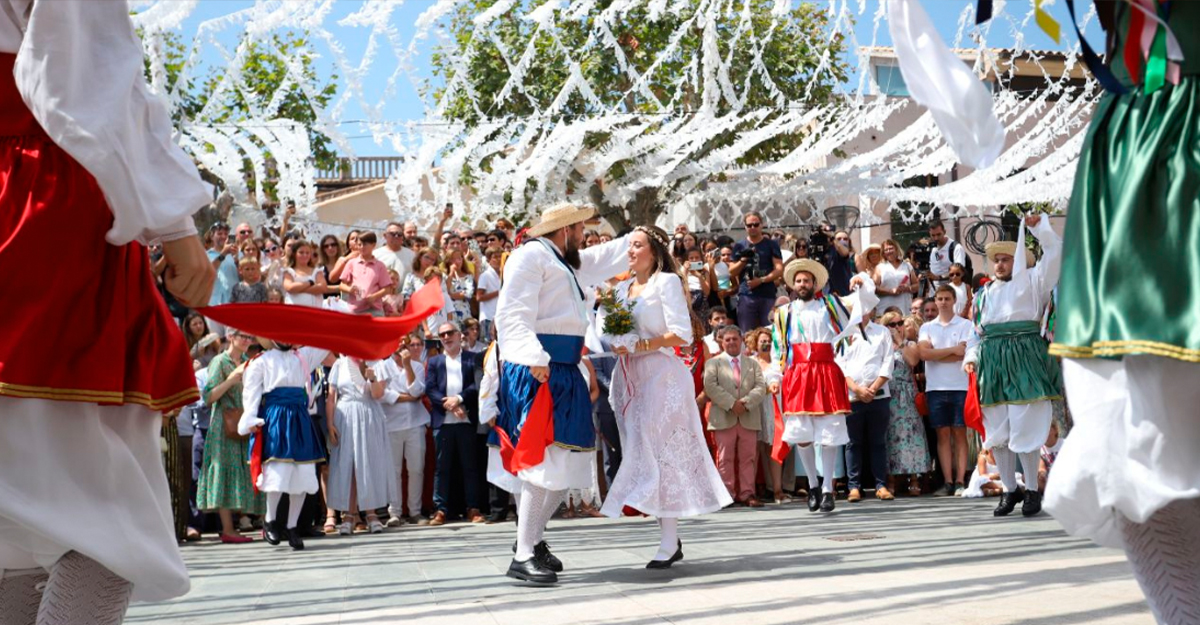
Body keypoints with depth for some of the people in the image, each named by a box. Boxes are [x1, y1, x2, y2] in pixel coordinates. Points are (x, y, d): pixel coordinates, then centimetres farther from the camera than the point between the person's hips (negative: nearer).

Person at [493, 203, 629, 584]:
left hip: (563, 372, 10)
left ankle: (533, 538, 22)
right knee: (545, 460, -16)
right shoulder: (531, 256, -5)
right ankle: (523, 556, -15)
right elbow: (513, 313, -17)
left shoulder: (566, 264, 26)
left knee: (568, 461, 9)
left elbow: (605, 258, 45)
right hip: (536, 370, -10)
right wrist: (533, 357, -29)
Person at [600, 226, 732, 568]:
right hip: (630, 376, 7)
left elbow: (682, 335, -10)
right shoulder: (622, 288, 17)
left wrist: (639, 346, -17)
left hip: (660, 374, -7)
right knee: (643, 453, 3)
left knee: (662, 450, -11)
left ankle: (669, 542, -11)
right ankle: (671, 538, 7)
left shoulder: (667, 282, -2)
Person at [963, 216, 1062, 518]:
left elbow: (1054, 253, 2)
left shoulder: (1031, 281, 10)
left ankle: (1032, 490, 2)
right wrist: (970, 357, 7)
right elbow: (976, 331, 21)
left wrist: (1039, 225, 2)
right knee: (996, 430, 4)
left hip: (1024, 358, -5)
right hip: (992, 361, 5)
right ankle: (1010, 490, 15)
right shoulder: (985, 293, 21)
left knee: (1025, 427, -9)